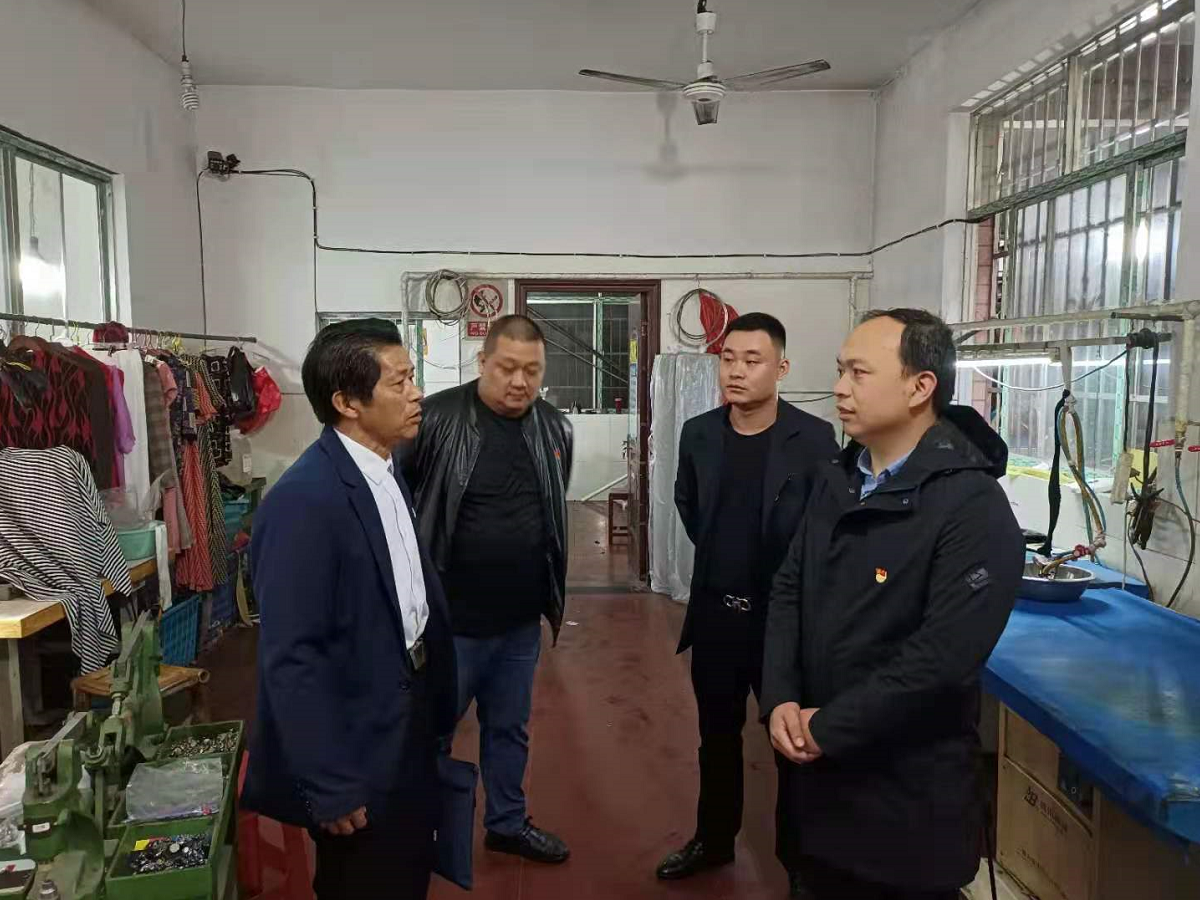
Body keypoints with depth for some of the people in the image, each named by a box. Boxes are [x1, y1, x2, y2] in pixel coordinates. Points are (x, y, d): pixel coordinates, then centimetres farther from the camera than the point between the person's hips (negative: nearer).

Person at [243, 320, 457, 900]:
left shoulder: (384, 471, 3)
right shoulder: (304, 500, -25)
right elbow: (290, 655, -24)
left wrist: (431, 704, 10)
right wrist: (328, 786, -20)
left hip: (408, 725, 8)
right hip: (359, 747, -8)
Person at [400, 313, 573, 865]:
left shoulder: (555, 429, 1)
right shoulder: (435, 419, -15)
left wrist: (553, 594, 17)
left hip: (521, 620, 5)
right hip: (447, 619, -4)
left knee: (510, 729, 21)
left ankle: (507, 823, 42)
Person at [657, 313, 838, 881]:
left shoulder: (815, 439, -13)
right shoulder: (698, 434, 0)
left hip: (785, 616, -4)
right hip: (714, 613, 4)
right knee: (717, 735, 19)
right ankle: (714, 839, 38)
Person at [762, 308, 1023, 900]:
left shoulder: (974, 508, -19)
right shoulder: (836, 479, 5)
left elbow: (943, 658, -25)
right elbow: (788, 591, 4)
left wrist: (828, 726, -18)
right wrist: (781, 700, -9)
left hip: (908, 787, -6)